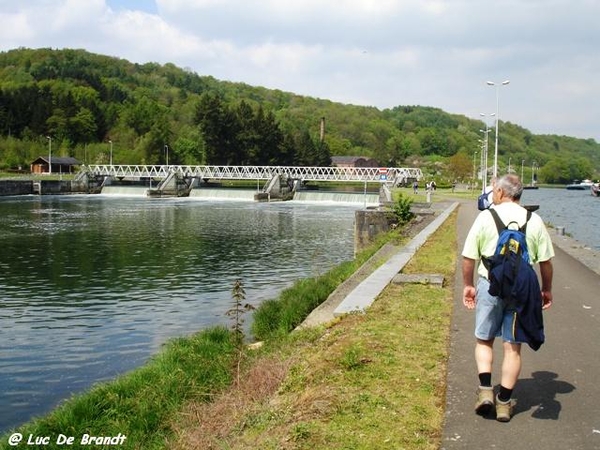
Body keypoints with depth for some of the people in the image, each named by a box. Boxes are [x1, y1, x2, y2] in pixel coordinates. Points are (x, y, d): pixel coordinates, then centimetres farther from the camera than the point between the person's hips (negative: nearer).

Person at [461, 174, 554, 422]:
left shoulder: (486, 217, -4)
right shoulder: (534, 220, 2)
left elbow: (469, 257, -4)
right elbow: (545, 260, 4)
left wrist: (467, 285, 9)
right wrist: (547, 289, 18)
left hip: (490, 285, -1)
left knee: (484, 339, 16)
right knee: (513, 347, 8)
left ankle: (485, 390, 4)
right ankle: (504, 402, 14)